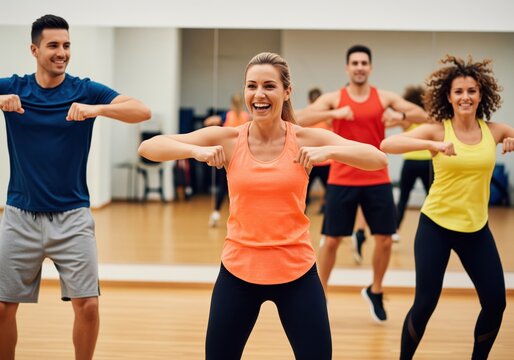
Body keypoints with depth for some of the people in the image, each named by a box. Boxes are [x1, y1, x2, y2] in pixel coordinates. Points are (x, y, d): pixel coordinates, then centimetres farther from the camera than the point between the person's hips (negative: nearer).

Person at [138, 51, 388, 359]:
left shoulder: (307, 139, -5)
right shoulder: (227, 139, -5)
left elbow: (379, 160, -11)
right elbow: (148, 147, -8)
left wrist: (329, 151, -26)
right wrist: (195, 150, -24)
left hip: (296, 272, 0)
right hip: (239, 271, 1)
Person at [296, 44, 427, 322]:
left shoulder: (384, 97, 2)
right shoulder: (333, 98, -2)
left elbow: (423, 115, -4)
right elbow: (300, 119, -14)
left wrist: (401, 115, -26)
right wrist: (334, 113, -29)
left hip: (377, 180, 2)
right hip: (342, 181, -1)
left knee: (385, 240, 4)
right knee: (331, 240, 2)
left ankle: (375, 292, 27)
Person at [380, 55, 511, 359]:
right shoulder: (437, 130, -11)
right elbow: (387, 145, -24)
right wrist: (432, 145, -37)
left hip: (477, 228, 4)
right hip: (436, 225, -3)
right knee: (425, 303, -2)